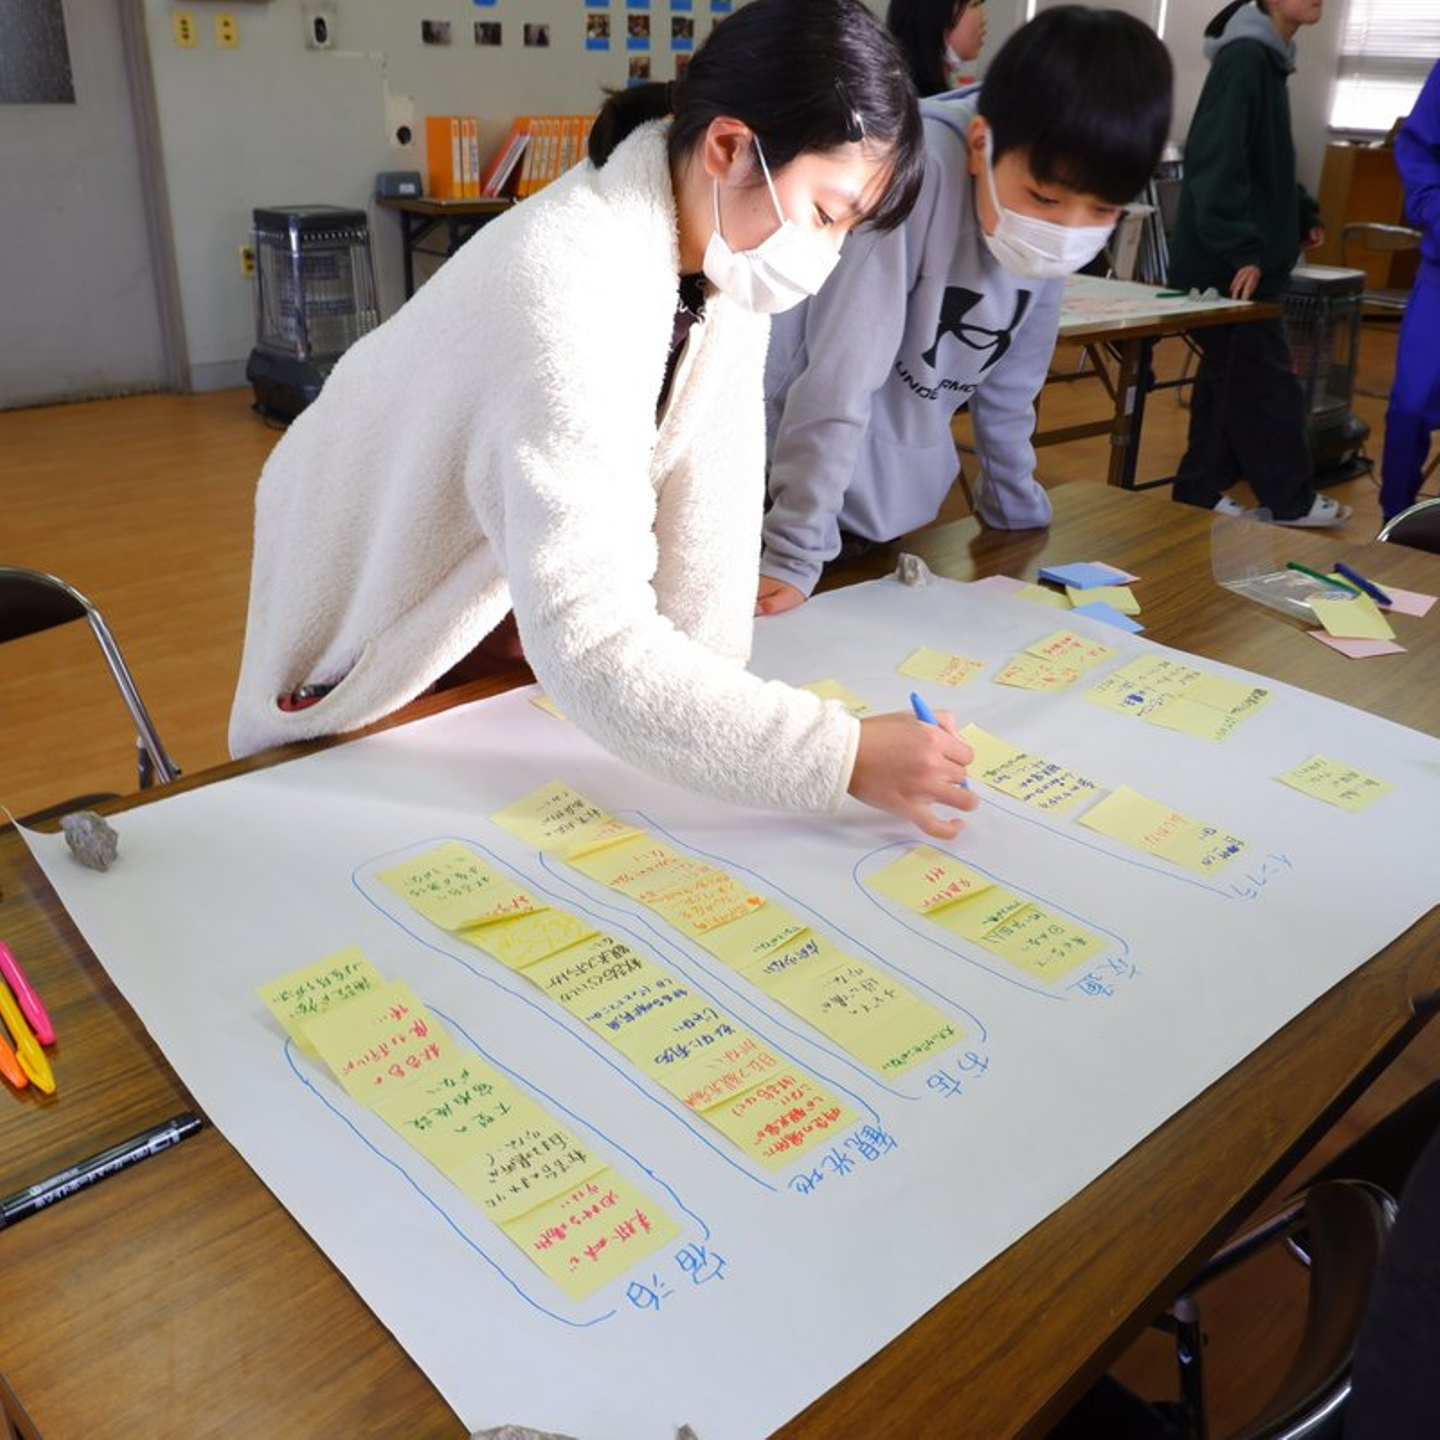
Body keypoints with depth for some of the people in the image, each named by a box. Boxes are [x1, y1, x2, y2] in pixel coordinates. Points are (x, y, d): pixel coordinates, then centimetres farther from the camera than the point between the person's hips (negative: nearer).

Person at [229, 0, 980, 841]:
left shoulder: (717, 235, -15)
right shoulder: (569, 286, -39)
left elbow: (704, 481, -15)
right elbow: (587, 640, -44)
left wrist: (707, 701, -17)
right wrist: (843, 756, -44)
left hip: (509, 578, 6)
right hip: (373, 595, -6)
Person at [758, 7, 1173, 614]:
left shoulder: (1049, 218, -5)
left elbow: (1011, 378, 8)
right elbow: (839, 374, -30)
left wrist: (1017, 506, 16)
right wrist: (796, 554, -29)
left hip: (898, 501, 7)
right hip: (805, 485, -6)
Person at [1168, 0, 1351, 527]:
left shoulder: (1267, 56, 15)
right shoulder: (1244, 56, -15)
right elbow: (1218, 159, -23)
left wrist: (1302, 214, 20)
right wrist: (1242, 249, -26)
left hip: (1240, 257, 10)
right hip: (1225, 261, -10)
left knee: (1230, 373, 13)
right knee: (1265, 378, -1)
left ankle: (1200, 491, 21)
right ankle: (1290, 501, 11)